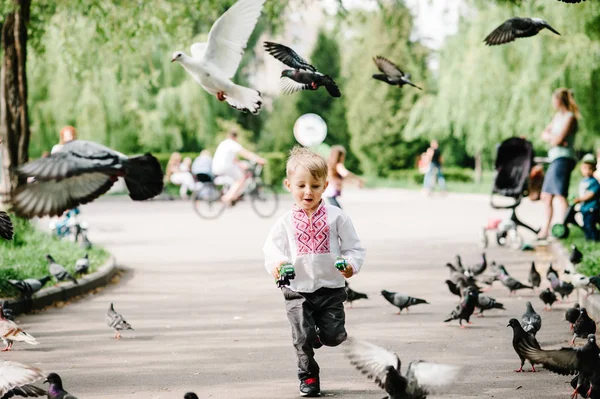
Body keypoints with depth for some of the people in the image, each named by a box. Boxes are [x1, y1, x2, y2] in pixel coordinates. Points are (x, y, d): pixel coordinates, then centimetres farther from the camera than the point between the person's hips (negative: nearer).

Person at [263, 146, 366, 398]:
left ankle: (320, 332, 33)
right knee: (303, 336, -8)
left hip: (331, 288, 0)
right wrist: (276, 264, -23)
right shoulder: (286, 223, 2)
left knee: (333, 336, -5)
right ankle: (308, 375, 17)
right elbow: (272, 248, 0)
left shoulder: (336, 217, 0)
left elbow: (354, 247, 1)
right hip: (298, 290, 0)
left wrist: (351, 264, -19)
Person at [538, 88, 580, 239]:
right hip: (555, 159, 10)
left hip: (564, 158, -10)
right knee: (546, 196, 12)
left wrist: (552, 138, 6)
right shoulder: (557, 116, 19)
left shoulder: (569, 118, -9)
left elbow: (557, 140, -16)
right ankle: (545, 230, 19)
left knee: (560, 195, -16)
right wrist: (554, 138, -6)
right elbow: (545, 134, 14)